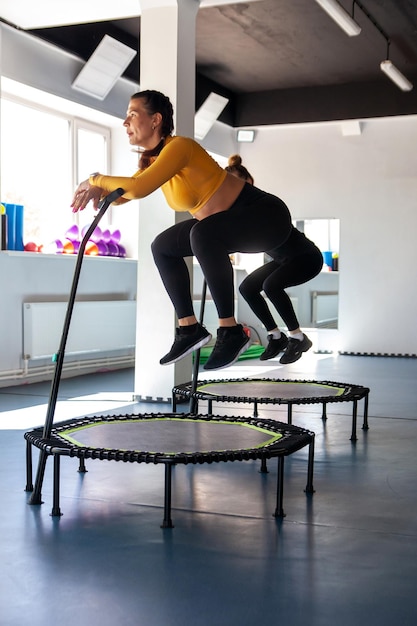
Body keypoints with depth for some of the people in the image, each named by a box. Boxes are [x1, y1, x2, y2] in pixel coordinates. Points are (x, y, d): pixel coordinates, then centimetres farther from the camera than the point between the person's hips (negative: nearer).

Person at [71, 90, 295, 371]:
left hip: (266, 215, -9)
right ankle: (189, 327, 10)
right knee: (163, 247, 11)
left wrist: (96, 178, -21)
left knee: (203, 234, -37)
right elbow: (123, 194, 13)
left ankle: (231, 332, -26)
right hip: (234, 223, 10)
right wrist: (98, 190, -8)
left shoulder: (178, 146, -23)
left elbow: (138, 188, -36)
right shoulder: (153, 158, 5)